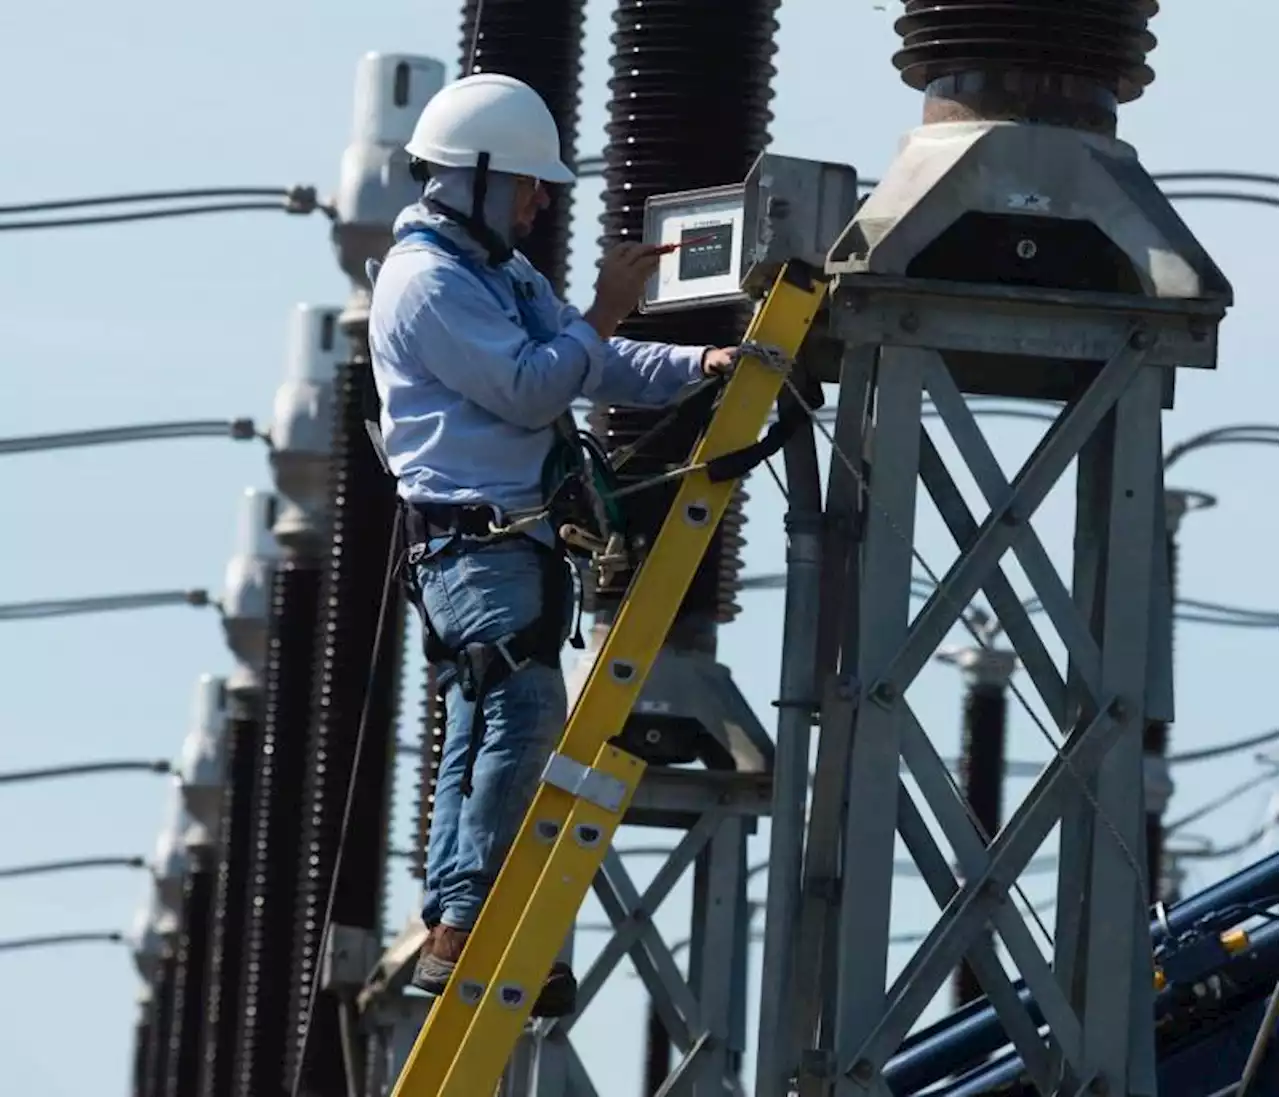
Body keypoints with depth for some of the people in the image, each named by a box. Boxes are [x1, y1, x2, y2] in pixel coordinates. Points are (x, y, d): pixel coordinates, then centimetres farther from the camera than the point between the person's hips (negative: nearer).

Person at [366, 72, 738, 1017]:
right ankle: (466, 925, -22)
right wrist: (607, 310, -11)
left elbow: (594, 368, 17)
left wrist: (696, 366, 3)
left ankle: (453, 932, 10)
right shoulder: (426, 282, -11)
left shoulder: (504, 276, 21)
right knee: (525, 712, -21)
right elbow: (531, 389, -18)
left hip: (519, 537, 10)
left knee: (482, 736, 9)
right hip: (472, 539, -10)